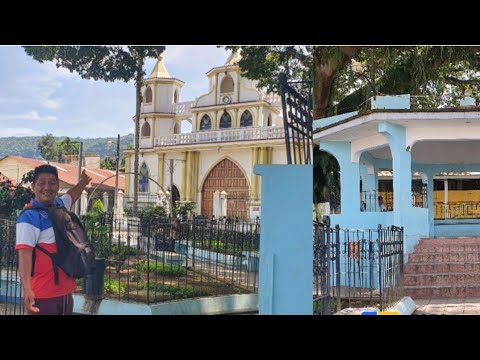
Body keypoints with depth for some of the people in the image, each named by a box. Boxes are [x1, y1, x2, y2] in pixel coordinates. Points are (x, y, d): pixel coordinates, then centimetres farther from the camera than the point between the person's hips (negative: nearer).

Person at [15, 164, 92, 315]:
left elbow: (71, 196, 32)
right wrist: (27, 290, -34)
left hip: (66, 290, 8)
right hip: (43, 294, -8)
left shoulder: (60, 205, 6)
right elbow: (24, 253, -24)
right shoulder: (30, 216, -15)